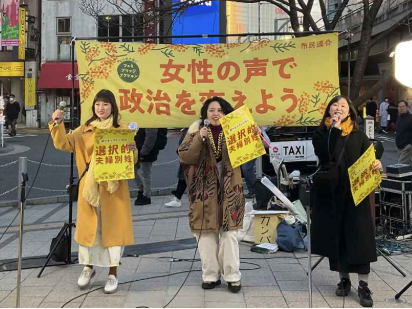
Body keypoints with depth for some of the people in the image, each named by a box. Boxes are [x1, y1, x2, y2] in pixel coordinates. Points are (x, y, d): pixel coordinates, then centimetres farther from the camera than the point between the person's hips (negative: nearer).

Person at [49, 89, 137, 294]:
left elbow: (132, 160, 0)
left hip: (114, 187, -2)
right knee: (88, 227, 9)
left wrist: (132, 150, -22)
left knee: (113, 228, 2)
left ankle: (113, 273, 12)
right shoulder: (85, 130, 8)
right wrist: (57, 124, -15)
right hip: (90, 187, 2)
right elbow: (63, 144, -1)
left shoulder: (122, 130, 1)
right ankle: (88, 267, 29)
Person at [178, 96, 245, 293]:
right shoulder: (197, 130, 3)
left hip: (228, 190, 0)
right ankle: (210, 275, 14)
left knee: (229, 232, 0)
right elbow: (184, 156, -7)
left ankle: (232, 276, 8)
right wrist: (199, 138, -19)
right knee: (206, 232, 3)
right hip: (204, 189, 0)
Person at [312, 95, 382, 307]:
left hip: (355, 193, 0)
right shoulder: (321, 134, 2)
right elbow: (325, 155, -17)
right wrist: (335, 129, -17)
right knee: (336, 236, 7)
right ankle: (344, 279, 22)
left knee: (359, 237, -4)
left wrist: (376, 164, -24)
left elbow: (370, 158, -1)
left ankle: (363, 285, 1)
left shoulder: (358, 135, 6)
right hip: (331, 193, 0)